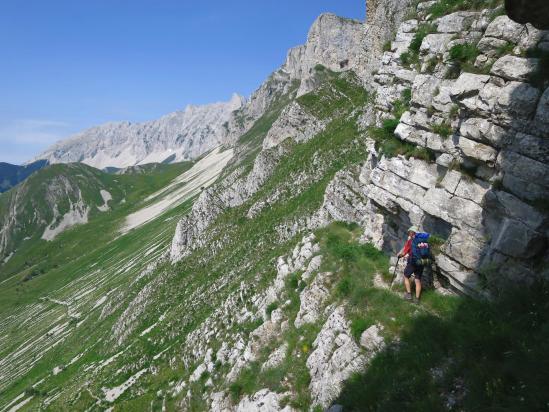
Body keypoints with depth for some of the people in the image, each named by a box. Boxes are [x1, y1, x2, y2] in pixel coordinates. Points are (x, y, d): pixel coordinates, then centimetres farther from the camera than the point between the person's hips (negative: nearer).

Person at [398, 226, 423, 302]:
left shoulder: (410, 241, -9)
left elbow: (404, 253, -7)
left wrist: (399, 255, 13)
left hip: (412, 263, -4)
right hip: (420, 263, 4)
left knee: (406, 277, 16)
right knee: (418, 280, 12)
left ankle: (409, 294, 16)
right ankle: (417, 298, 14)